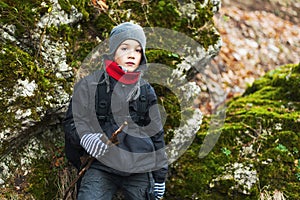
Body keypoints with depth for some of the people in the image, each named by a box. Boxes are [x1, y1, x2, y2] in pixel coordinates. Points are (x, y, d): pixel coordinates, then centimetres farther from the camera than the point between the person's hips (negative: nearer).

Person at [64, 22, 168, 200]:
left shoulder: (146, 90, 10)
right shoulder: (90, 85, 0)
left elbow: (156, 134, 15)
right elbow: (74, 121, 3)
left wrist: (160, 175, 15)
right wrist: (85, 137, -19)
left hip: (140, 170, 3)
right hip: (102, 168, -3)